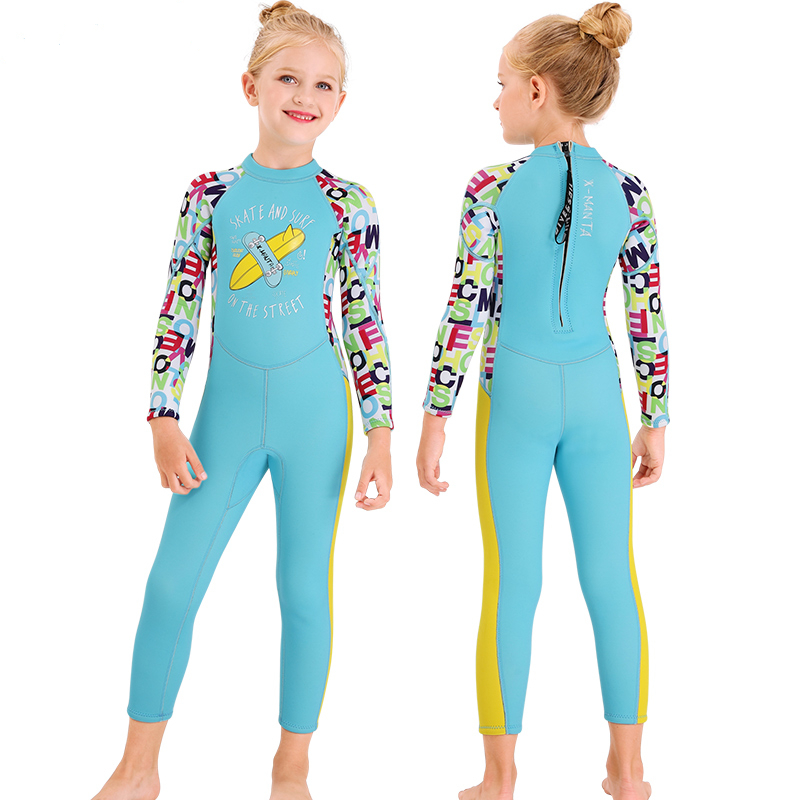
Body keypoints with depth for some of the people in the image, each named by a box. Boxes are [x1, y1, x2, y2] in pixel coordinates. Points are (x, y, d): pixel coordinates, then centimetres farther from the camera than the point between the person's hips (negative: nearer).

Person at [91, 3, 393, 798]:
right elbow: (177, 313, 3)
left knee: (305, 587, 7)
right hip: (228, 410, 1)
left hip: (315, 413, -1)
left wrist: (380, 434, -2)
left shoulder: (346, 203, -1)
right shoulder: (210, 193, 1)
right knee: (171, 584, 2)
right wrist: (164, 418, -2)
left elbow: (366, 324, 1)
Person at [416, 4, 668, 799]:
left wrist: (435, 416, -3)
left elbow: (464, 312, -10)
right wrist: (655, 421, 11)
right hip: (597, 397, 3)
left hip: (516, 396, -2)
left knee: (512, 585, 5)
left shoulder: (493, 187, -8)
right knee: (611, 578, 11)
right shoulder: (628, 190, 1)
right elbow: (648, 319, 2)